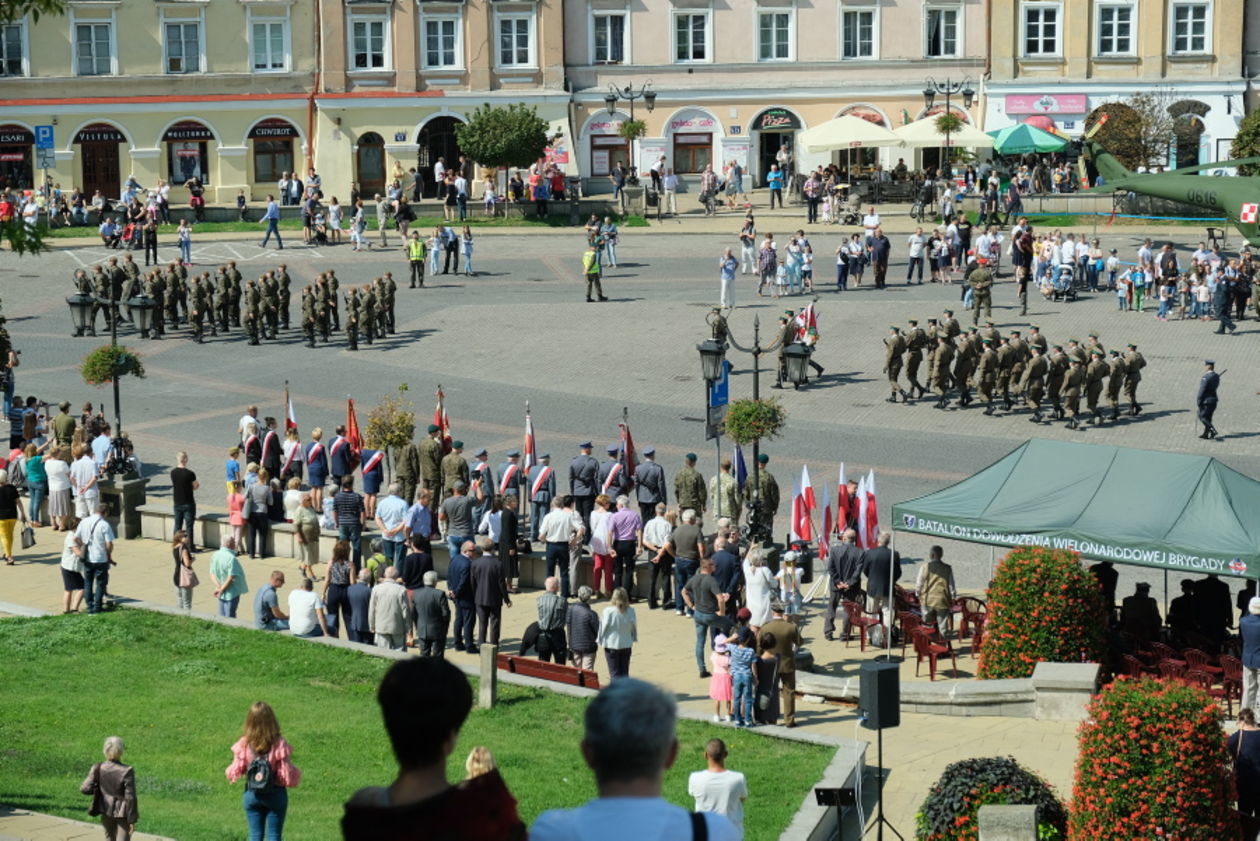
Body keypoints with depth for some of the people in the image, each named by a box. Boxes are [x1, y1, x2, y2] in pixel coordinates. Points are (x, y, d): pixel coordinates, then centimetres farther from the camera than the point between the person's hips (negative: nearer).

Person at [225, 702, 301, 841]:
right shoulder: (279, 744, -18)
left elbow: (236, 771, -7)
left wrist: (229, 773, 15)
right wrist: (296, 774, 5)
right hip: (275, 795, -2)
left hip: (251, 794, 2)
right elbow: (287, 774, -15)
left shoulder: (244, 744, -11)